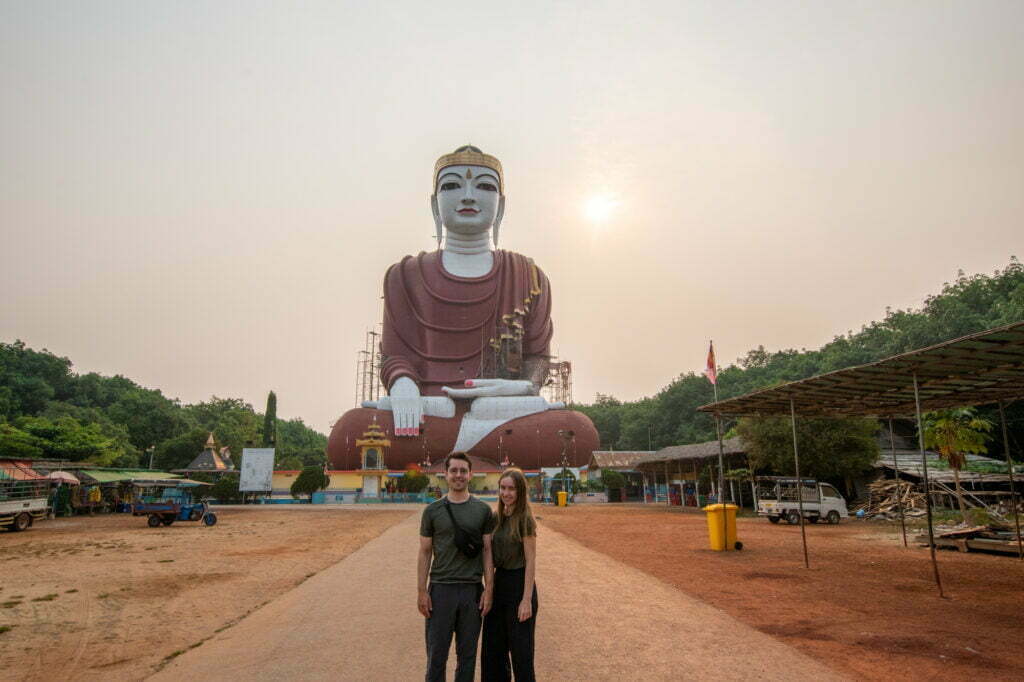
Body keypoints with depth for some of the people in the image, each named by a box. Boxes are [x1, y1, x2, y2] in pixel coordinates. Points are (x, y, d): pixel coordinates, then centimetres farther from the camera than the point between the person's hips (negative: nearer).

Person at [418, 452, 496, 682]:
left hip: (472, 590, 1)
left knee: (467, 654, 12)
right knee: (436, 654, 7)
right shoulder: (433, 510, 1)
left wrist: (489, 589, -4)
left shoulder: (483, 510, 2)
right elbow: (425, 552, 3)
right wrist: (421, 590, -3)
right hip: (441, 589, -1)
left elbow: (488, 551, 2)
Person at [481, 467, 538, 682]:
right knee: (493, 649, 16)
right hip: (498, 583, 7)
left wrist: (527, 600, -17)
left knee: (520, 650, 5)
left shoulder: (524, 519, -13)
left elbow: (531, 561, -14)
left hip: (519, 584, -7)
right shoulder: (498, 517, 7)